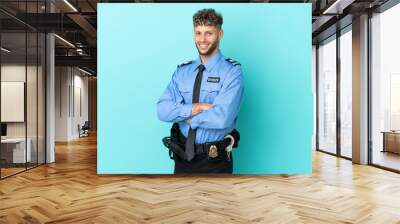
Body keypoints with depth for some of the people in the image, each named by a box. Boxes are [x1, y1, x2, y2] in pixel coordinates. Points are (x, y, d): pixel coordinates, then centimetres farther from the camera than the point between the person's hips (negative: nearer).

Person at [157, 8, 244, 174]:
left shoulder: (232, 72, -11)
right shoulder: (182, 72, 3)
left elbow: (222, 119, -23)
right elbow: (162, 110, -7)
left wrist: (187, 117, -11)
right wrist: (195, 108, -20)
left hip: (215, 160, -3)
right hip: (183, 156, 4)